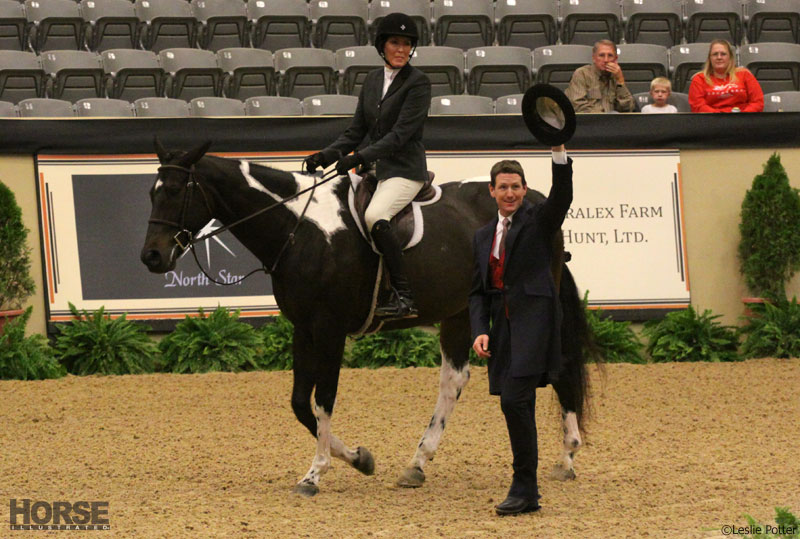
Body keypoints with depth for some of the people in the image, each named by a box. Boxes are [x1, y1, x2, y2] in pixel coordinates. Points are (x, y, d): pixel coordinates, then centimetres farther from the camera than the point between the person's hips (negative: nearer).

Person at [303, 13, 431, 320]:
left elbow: (400, 133, -17)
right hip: (376, 170, 8)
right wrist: (326, 156, 1)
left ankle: (403, 297, -32)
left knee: (374, 217, -31)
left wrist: (360, 157, -24)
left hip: (405, 169, -8)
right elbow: (356, 131, 16)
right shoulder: (372, 81, 13)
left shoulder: (418, 83, -9)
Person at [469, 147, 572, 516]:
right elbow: (478, 291, 19)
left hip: (534, 317, -6)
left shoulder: (539, 219, 4)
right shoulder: (484, 237, 20)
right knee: (517, 408, 7)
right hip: (503, 326, 6)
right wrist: (479, 331, 2)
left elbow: (562, 196, -17)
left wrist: (559, 151, -30)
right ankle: (527, 496, 11)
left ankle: (524, 486, -12)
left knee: (515, 399, -18)